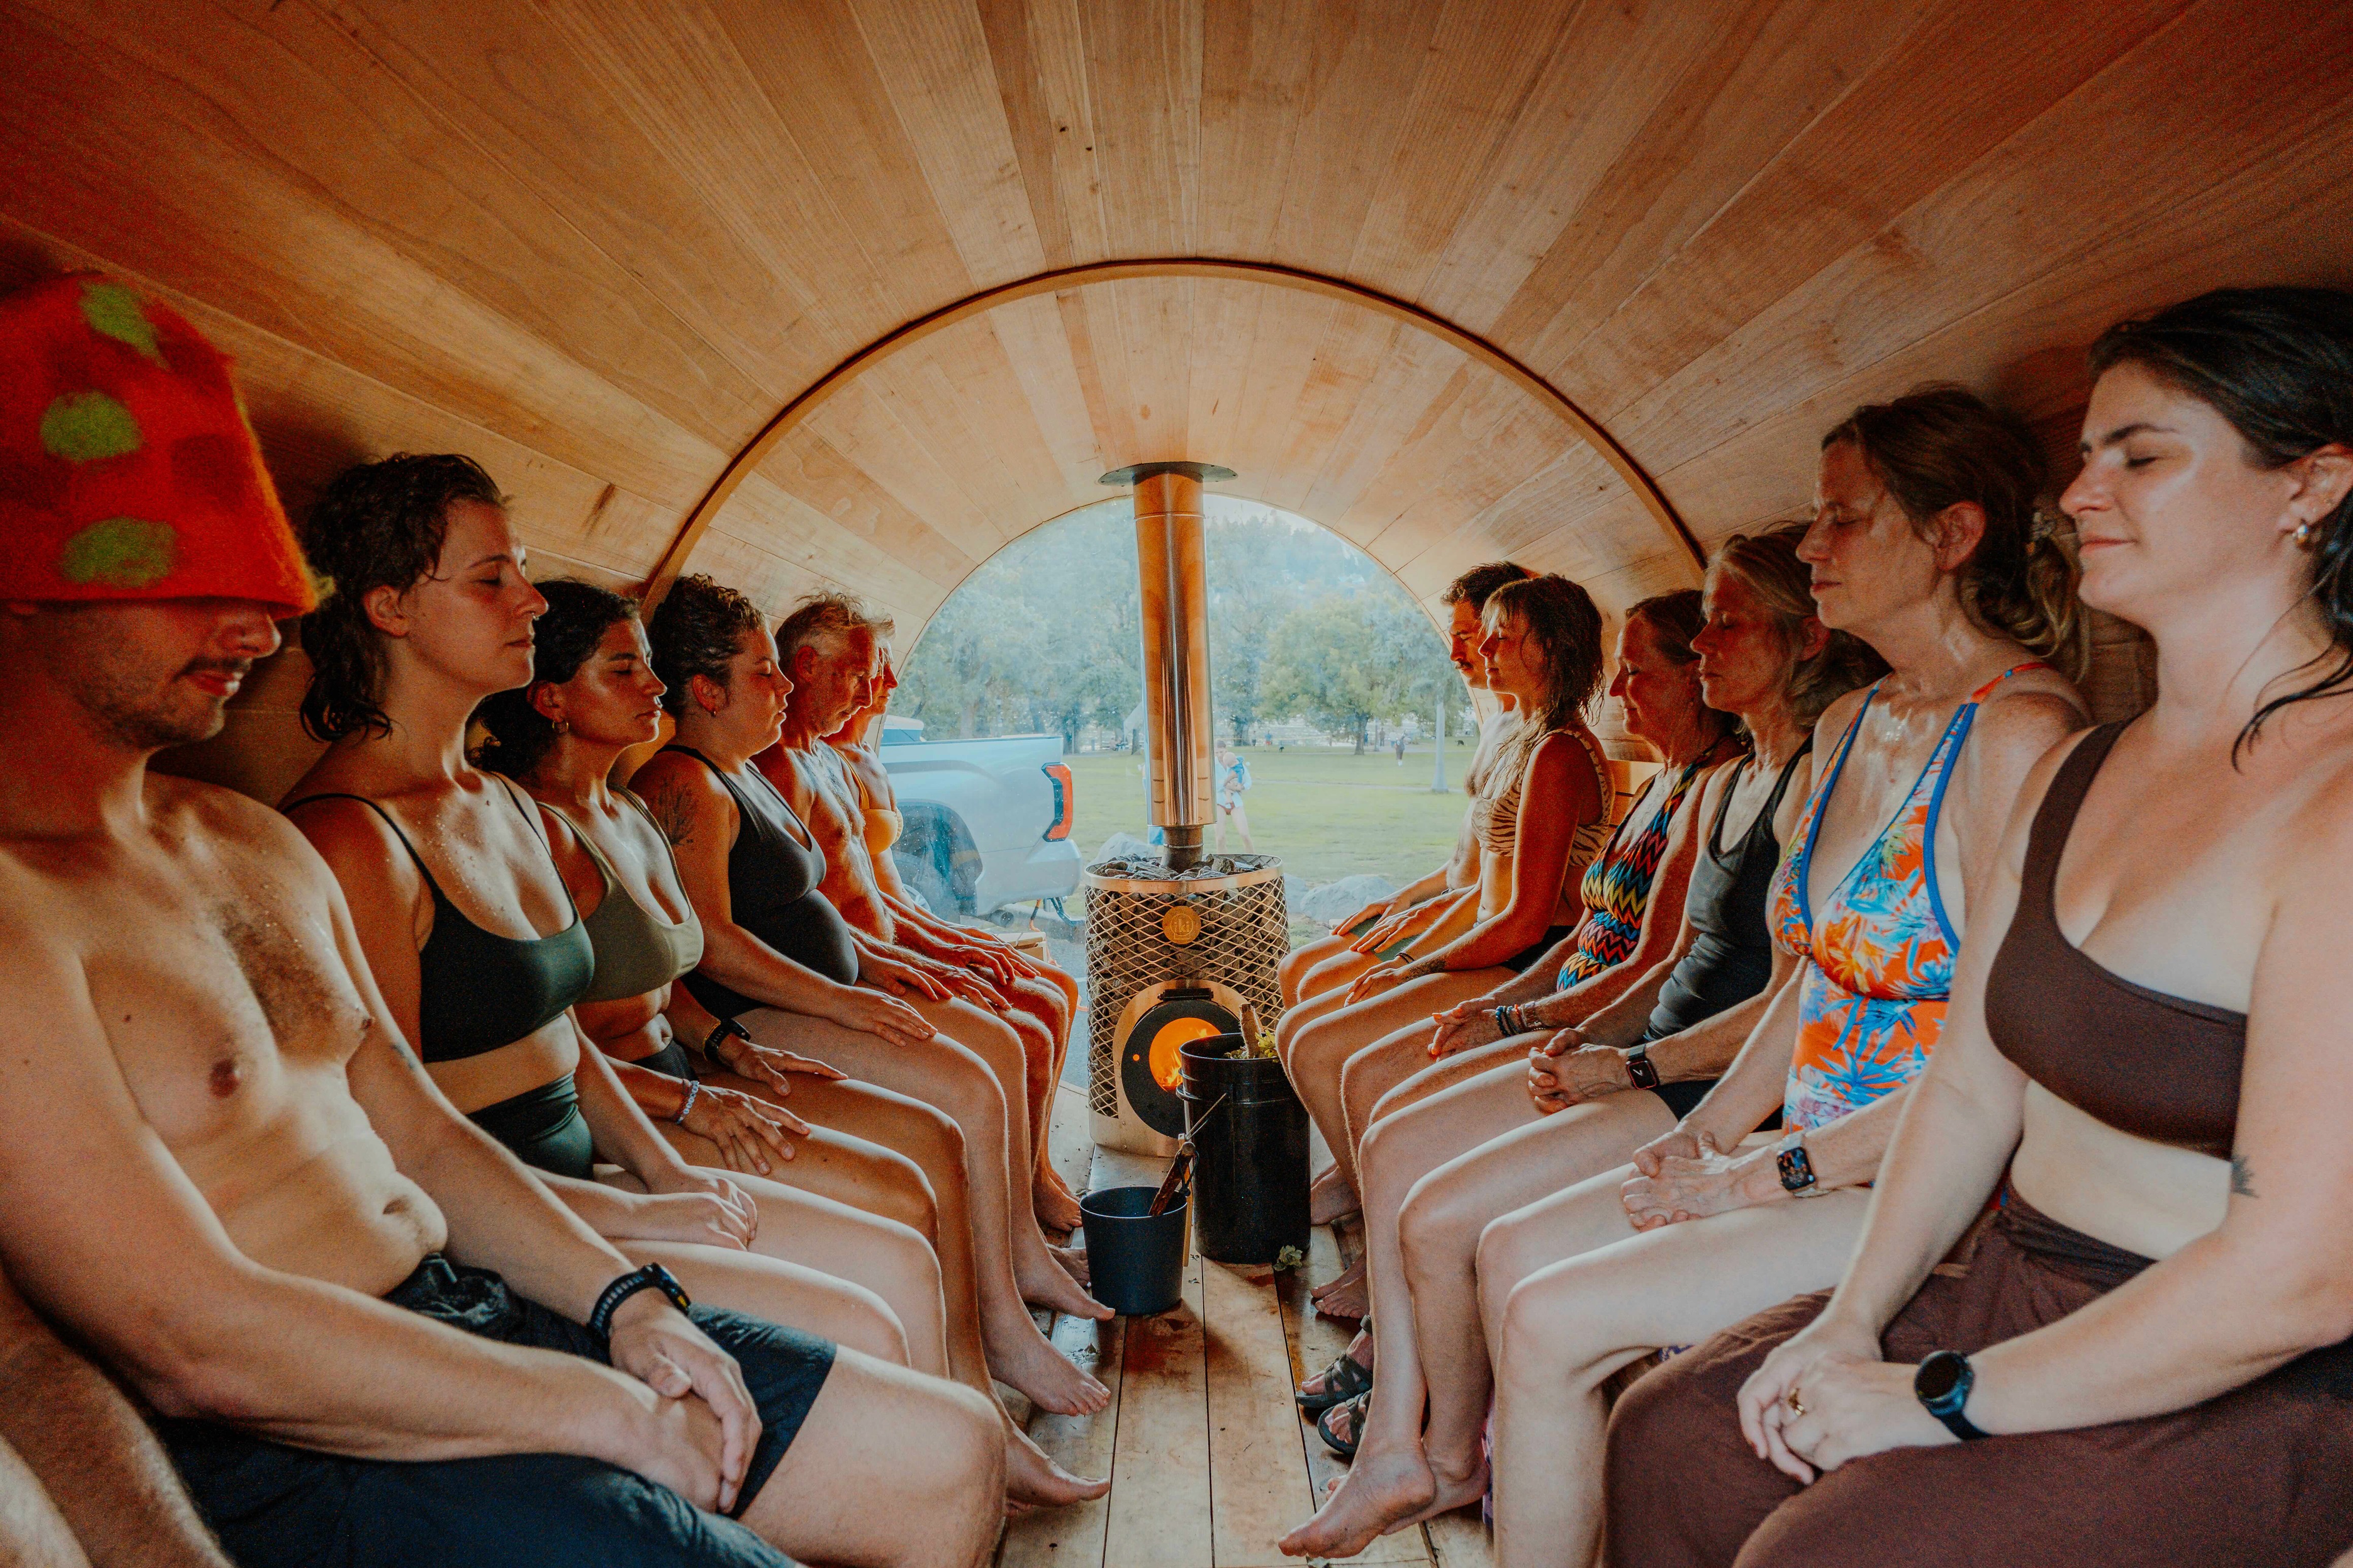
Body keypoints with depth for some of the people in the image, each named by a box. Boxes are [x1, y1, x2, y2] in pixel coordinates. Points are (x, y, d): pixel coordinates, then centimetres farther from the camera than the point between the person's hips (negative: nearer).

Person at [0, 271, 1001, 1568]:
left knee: (948, 1453, 5)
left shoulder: (259, 844, 12)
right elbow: (196, 1339, -22)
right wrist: (604, 1411, -15)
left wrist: (624, 1303, 1)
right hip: (301, 1454, -7)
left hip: (484, 1312, 8)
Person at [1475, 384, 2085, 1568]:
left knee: (1548, 1325, -15)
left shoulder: (2022, 732, -19)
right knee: (1511, 1249, 2)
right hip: (1817, 1158, 8)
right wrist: (1705, 1135, 4)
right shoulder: (1849, 725, 10)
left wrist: (1758, 1178, -16)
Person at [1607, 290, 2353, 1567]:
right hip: (2019, 1300, 7)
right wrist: (1853, 1319, -2)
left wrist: (1939, 1400, -16)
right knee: (1670, 1437, 0)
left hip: (2247, 1402, -7)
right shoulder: (2071, 776, 7)